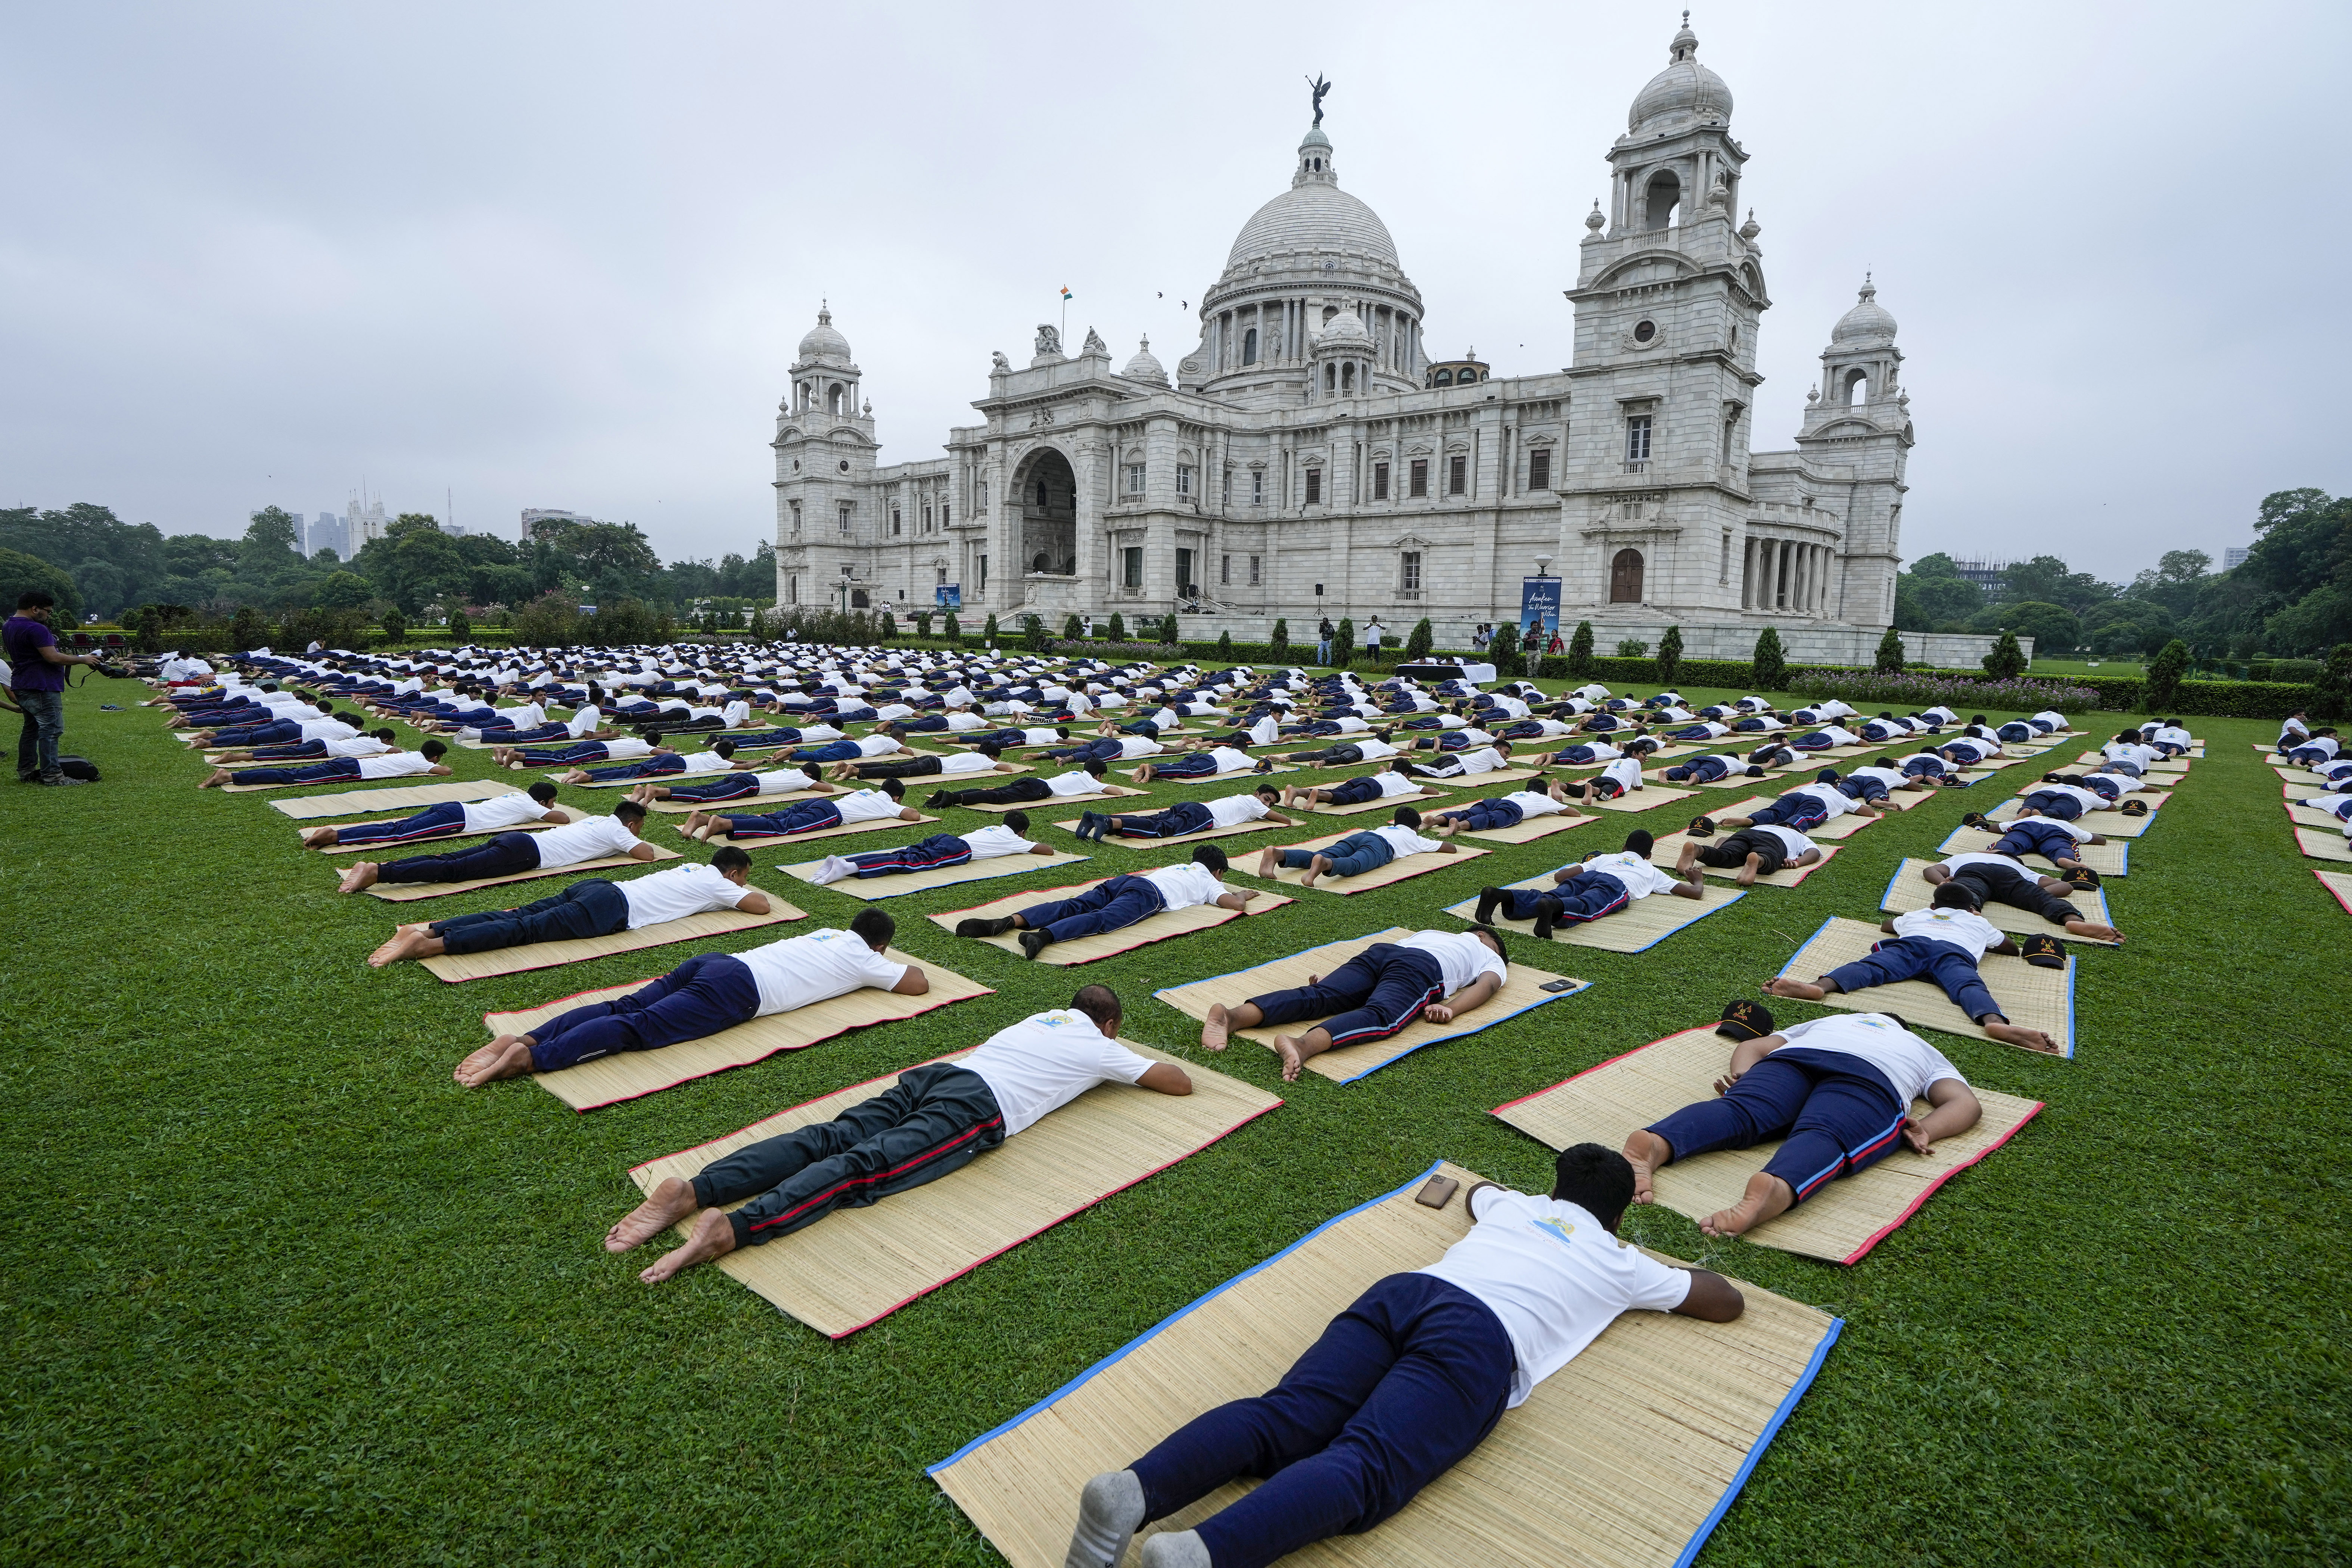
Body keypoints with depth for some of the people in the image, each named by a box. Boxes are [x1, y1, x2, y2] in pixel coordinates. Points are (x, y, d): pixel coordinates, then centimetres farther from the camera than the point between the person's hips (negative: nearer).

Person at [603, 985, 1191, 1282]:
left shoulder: (1044, 1015, 37)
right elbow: (1182, 1083, 26)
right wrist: (1141, 1065, 48)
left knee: (828, 1140, -9)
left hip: (936, 1074, 6)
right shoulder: (1103, 1049, 20)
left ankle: (692, 1191, -27)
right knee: (866, 1168, -22)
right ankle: (734, 1228, -42)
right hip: (979, 1108, -6)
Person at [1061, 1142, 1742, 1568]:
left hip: (1402, 1287, 5)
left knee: (1279, 1421, -12)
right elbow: (1729, 1302, 44)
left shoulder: (1515, 1206, 39)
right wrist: (1678, 1269, 60)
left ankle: (1133, 1491, -37)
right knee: (1361, 1471, -21)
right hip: (1479, 1339, -4)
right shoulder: (1623, 1263, 30)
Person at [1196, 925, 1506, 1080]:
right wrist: (1451, 1009, -6)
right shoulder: (1492, 958, 32)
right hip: (1424, 970, -5)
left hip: (1379, 950, 5)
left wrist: (1333, 979, 26)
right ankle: (1304, 1045, -58)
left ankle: (1234, 1015, -40)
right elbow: (1487, 984, 9)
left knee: (1315, 996, -15)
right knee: (1379, 1017, -28)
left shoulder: (1427, 933, 45)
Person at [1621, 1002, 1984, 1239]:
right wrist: (1925, 1131, 7)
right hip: (1872, 1080, -1)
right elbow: (1966, 1103, 23)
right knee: (1823, 1138, -28)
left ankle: (1655, 1143, -53)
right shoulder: (1924, 1051, 42)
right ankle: (1775, 1190, -63)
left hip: (1792, 1056, 2)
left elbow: (1750, 1045, 32)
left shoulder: (1824, 1023, 45)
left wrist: (1742, 1081, 15)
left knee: (1736, 1112, -21)